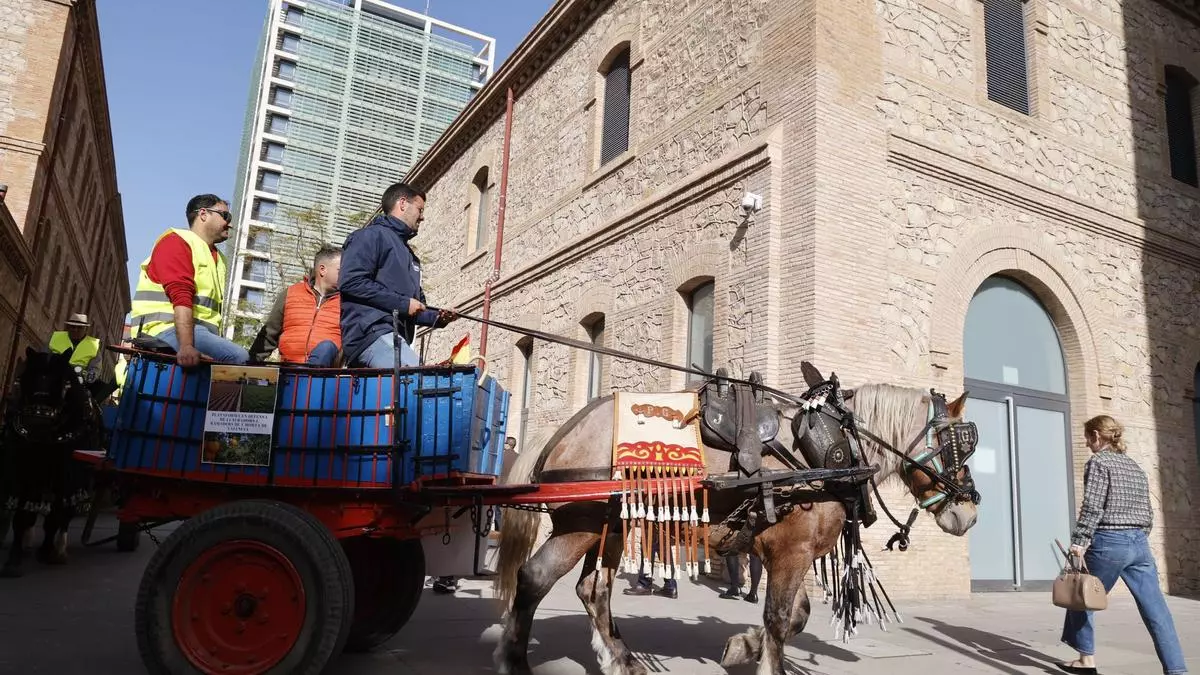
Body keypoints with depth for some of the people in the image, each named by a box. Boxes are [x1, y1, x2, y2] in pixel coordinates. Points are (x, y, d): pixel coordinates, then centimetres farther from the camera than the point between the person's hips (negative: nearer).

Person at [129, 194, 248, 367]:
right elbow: (181, 298, -16)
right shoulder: (177, 241, 0)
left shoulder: (218, 258, 25)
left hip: (200, 330, 9)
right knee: (239, 358, -27)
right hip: (168, 328, -8)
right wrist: (186, 345, -28)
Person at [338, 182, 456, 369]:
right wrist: (403, 303, -10)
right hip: (370, 331, -9)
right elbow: (351, 282, -11)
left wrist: (435, 318, 12)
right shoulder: (371, 236, 5)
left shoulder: (410, 255, 32)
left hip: (397, 338, 9)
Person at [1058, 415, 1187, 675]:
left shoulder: (1098, 462, -6)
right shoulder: (1135, 467, 16)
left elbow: (1092, 507, -15)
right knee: (1156, 610, 4)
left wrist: (1079, 541, -13)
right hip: (1140, 544, 7)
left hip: (1109, 542, -7)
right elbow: (1147, 512, 16)